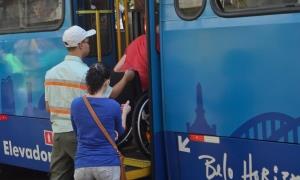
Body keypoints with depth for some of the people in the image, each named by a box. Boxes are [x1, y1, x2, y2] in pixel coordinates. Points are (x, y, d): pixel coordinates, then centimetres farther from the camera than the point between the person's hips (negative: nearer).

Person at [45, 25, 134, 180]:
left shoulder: (51, 72, 7)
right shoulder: (85, 73, -14)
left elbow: (48, 107, 12)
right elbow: (109, 95, -3)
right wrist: (126, 78, 11)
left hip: (58, 132, 7)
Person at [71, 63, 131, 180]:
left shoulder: (75, 104, 0)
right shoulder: (113, 105, -9)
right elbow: (121, 133, 9)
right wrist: (124, 113, 27)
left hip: (82, 165, 3)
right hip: (108, 164, -3)